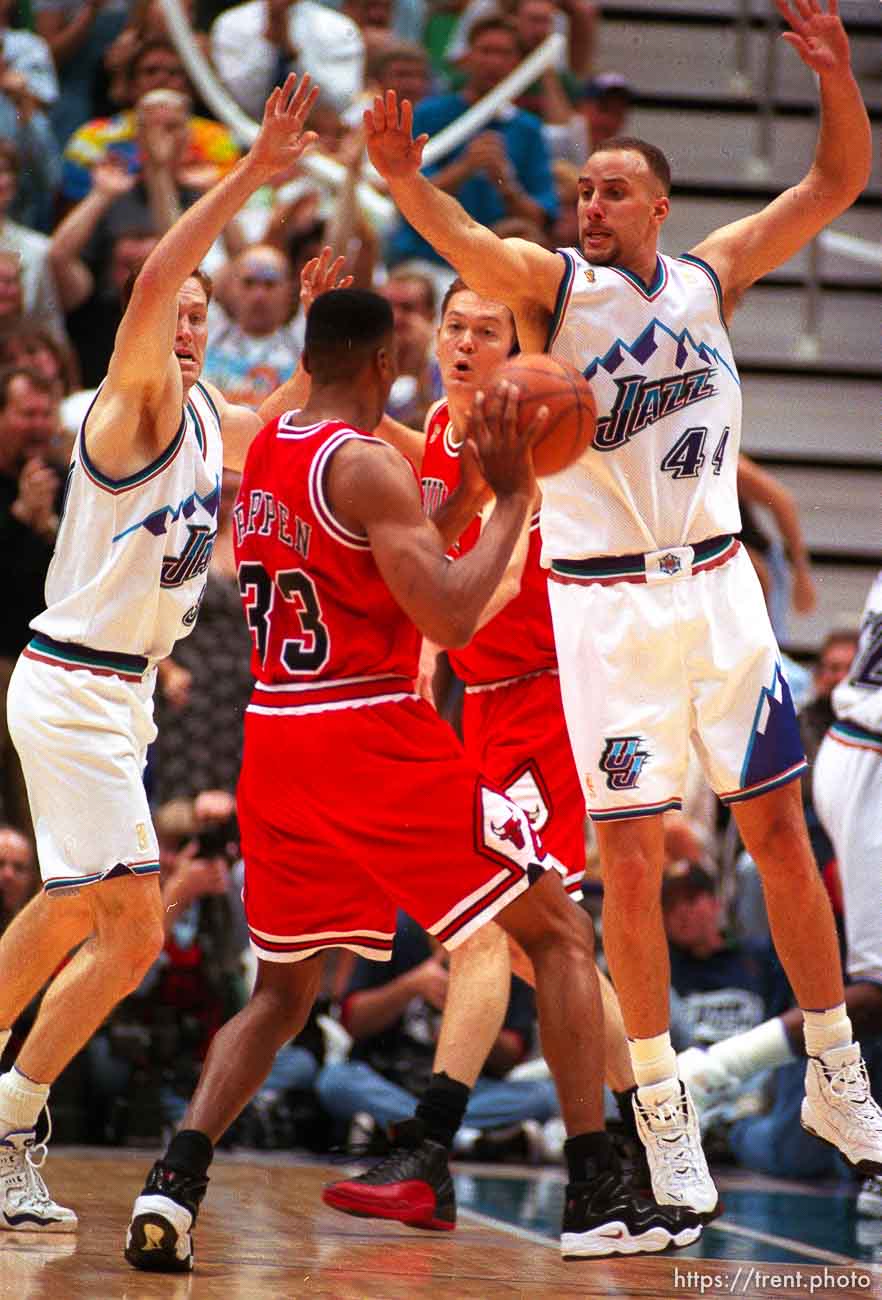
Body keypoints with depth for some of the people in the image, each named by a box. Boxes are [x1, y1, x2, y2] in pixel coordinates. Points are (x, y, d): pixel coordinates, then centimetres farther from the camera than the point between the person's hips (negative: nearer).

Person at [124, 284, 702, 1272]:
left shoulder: (263, 451, 13)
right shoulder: (367, 464, -12)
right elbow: (452, 618, -18)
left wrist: (463, 490, 22)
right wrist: (512, 495, -9)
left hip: (276, 741, 7)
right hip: (376, 741, -7)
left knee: (282, 988, 18)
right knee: (559, 935, 5)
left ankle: (174, 1183, -4)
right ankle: (597, 1199, 0)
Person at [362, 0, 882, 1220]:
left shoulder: (711, 275, 5)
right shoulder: (551, 284, -6)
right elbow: (465, 244, -27)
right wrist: (403, 178, -47)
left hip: (717, 584, 3)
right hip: (605, 603, -3)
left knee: (781, 831, 8)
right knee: (631, 859, -3)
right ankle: (662, 1113, 7)